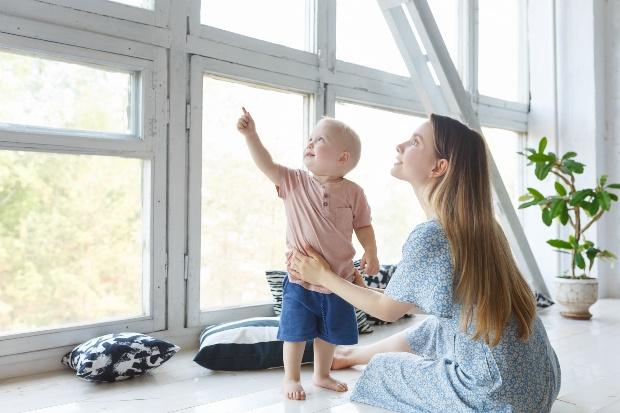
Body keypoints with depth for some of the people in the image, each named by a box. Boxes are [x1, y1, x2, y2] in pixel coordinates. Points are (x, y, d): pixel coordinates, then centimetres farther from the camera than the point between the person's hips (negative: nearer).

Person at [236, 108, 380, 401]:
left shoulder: (353, 192, -5)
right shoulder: (294, 182, -5)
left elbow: (363, 225, 2)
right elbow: (266, 165, -12)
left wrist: (371, 253, -10)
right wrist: (251, 135, -21)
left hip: (338, 280, 1)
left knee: (329, 334, 18)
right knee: (296, 332, 9)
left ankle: (322, 374, 41)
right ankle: (291, 378, 30)